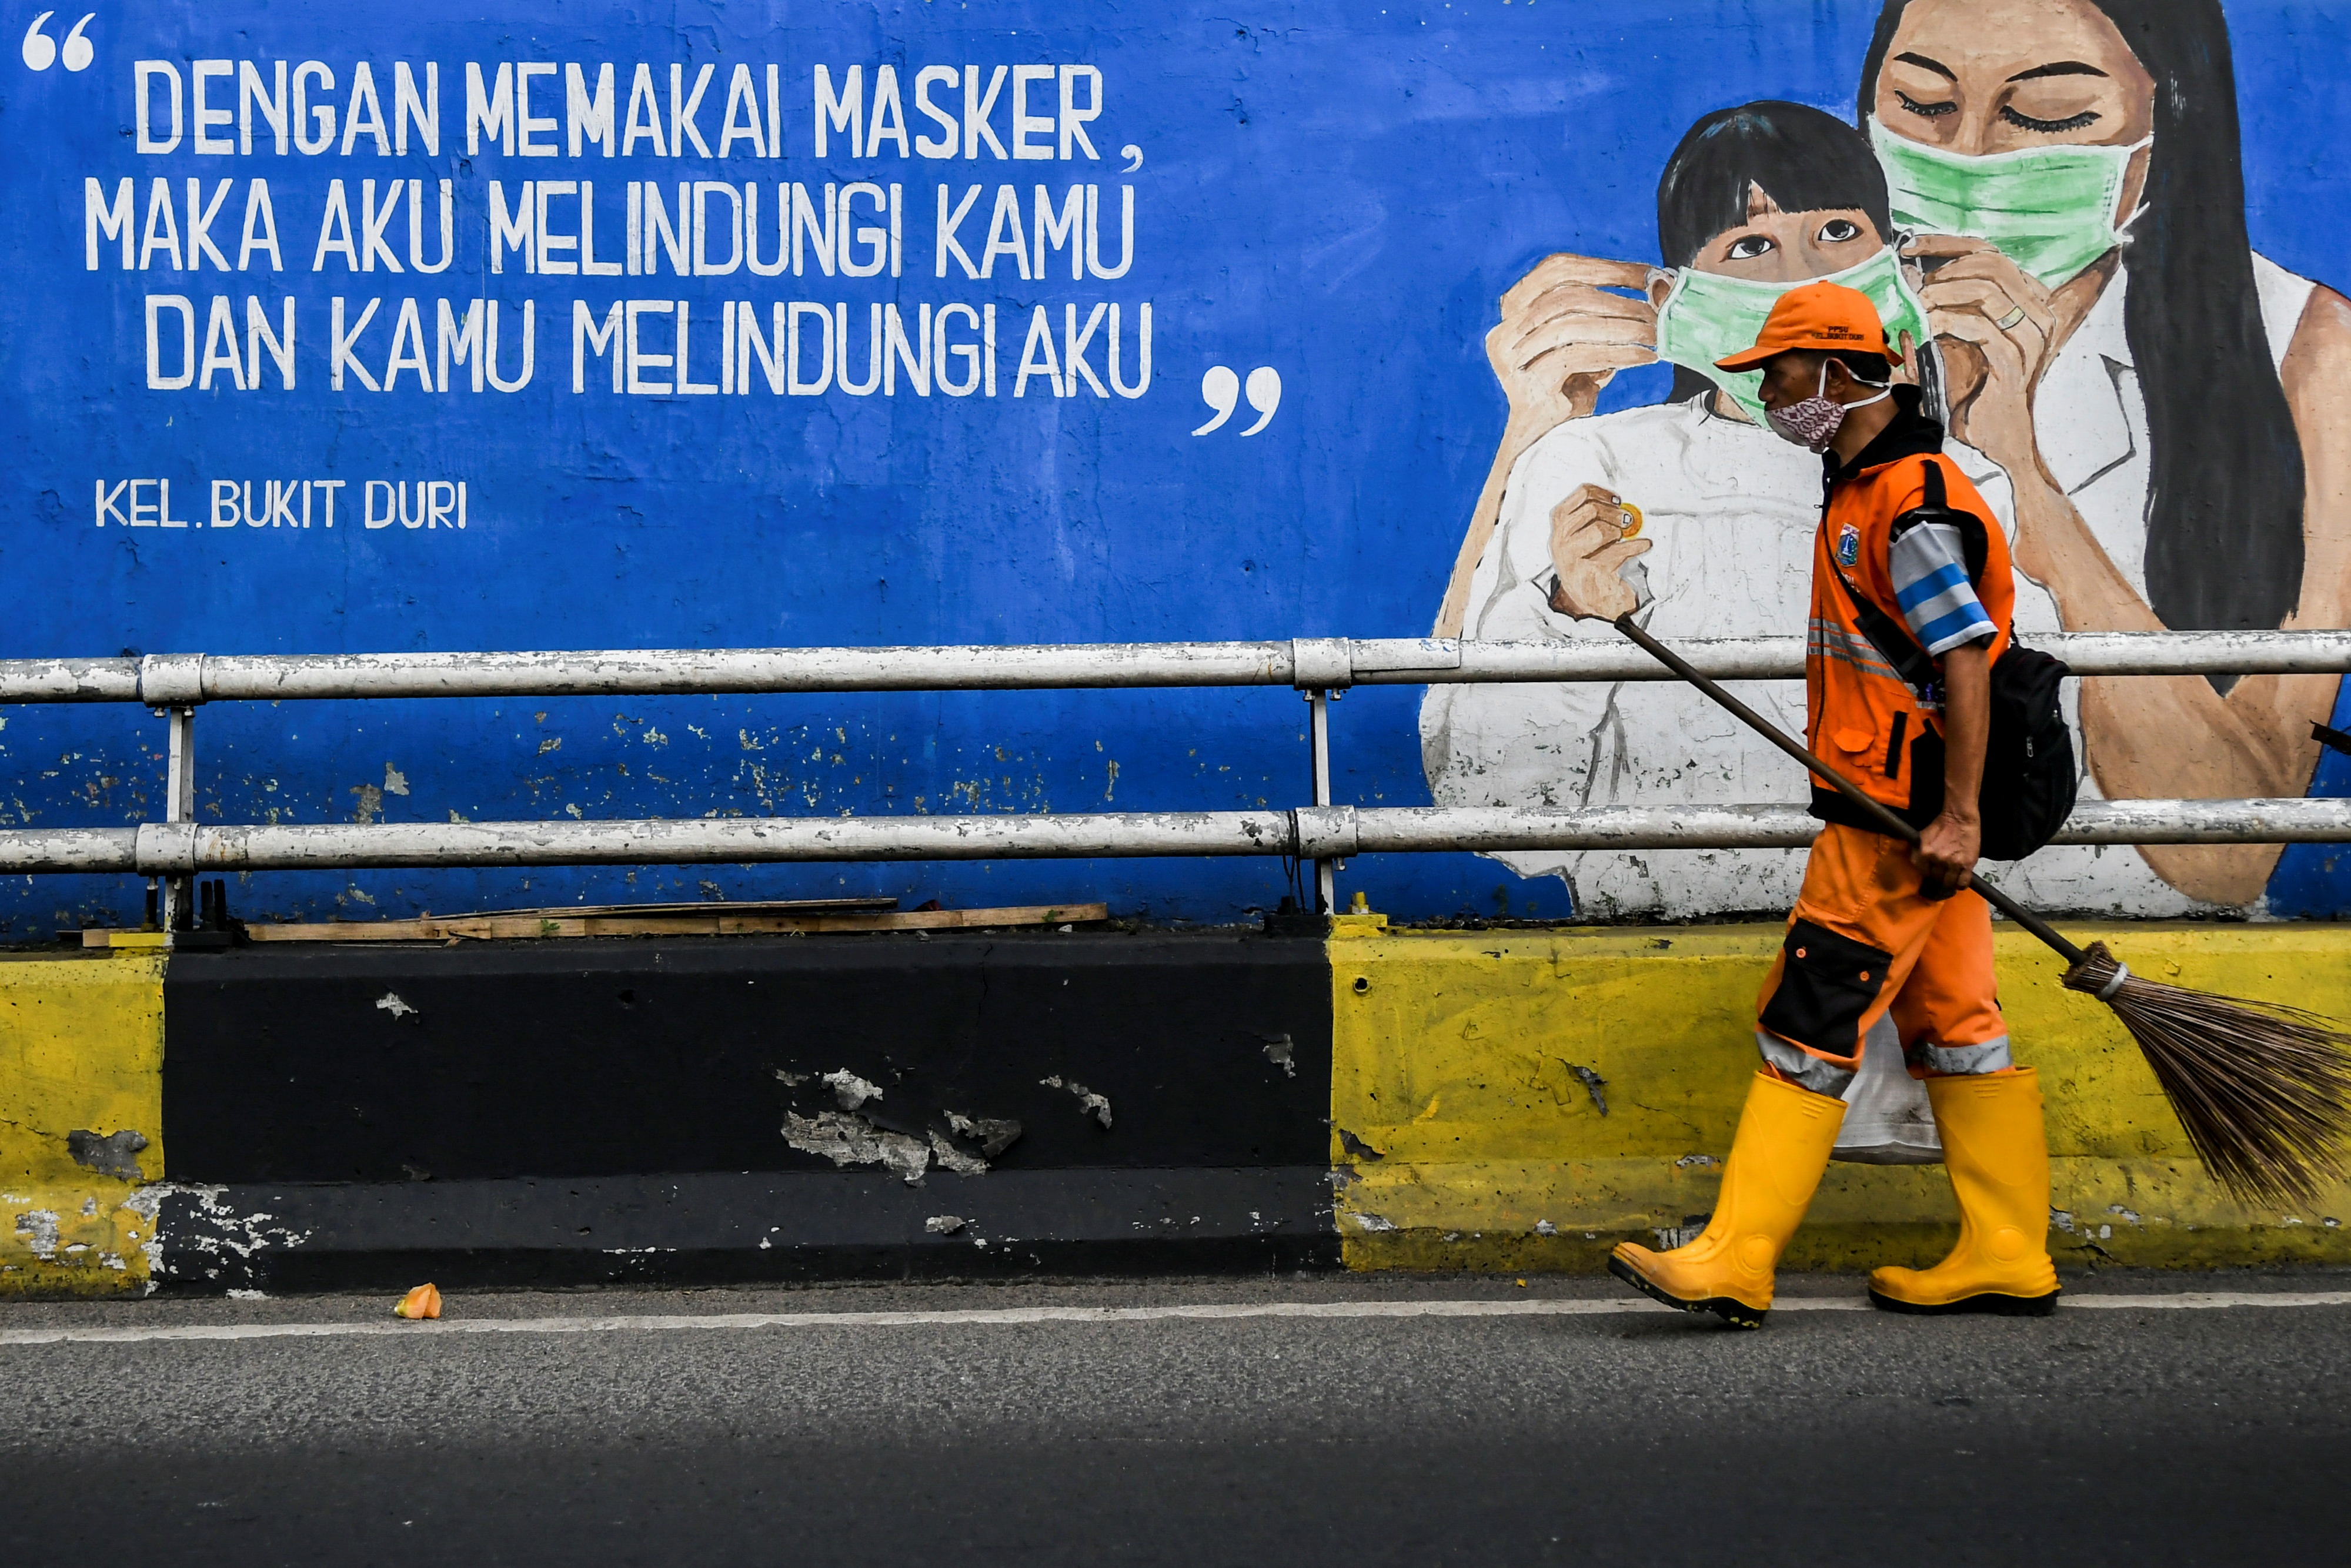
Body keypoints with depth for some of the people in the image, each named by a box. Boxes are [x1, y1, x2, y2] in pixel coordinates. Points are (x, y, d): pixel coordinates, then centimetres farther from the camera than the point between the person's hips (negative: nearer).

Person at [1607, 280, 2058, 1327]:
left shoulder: (1913, 504, -16)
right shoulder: (1868, 489, 17)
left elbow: (1967, 658, -21)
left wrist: (1957, 816, -24)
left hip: (1900, 818, -10)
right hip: (1908, 814, 10)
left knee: (1809, 1024, -10)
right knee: (1951, 1021, 11)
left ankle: (1734, 1263, -9)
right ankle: (2006, 1259, 15)